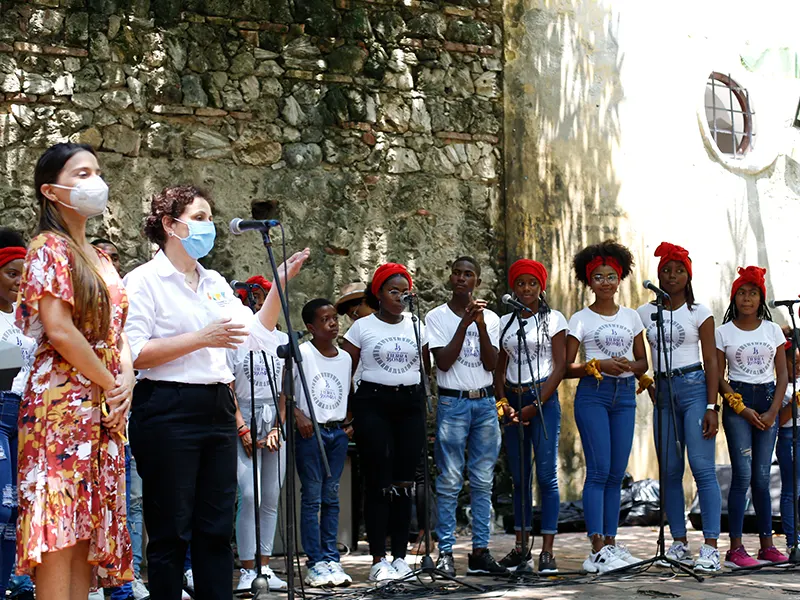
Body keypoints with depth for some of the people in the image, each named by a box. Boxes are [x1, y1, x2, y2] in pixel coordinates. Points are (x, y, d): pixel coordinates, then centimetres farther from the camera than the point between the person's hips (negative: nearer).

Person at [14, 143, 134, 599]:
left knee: (89, 522, 6)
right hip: (64, 400, -8)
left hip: (105, 407, 8)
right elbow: (59, 331, -15)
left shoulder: (101, 259, 19)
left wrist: (128, 379, -1)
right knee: (59, 525, -10)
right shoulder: (50, 249, -6)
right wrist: (110, 383, -10)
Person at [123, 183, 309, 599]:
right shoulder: (145, 280, -4)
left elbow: (257, 335, 15)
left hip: (217, 409, 7)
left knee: (216, 528, 8)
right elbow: (133, 354, -15)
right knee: (171, 531, -2)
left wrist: (280, 285, 5)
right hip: (168, 412, -7)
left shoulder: (215, 283, 18)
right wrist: (202, 338, -18)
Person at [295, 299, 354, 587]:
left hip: (338, 433, 5)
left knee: (332, 497, 6)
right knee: (312, 497, -4)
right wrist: (298, 415, -17)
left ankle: (331, 558, 10)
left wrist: (349, 423, 9)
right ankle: (315, 563, -1)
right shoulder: (301, 354, -5)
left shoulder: (345, 358, 12)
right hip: (310, 432, -5)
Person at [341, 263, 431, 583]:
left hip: (410, 406, 4)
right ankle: (378, 560, -1)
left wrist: (420, 396, 6)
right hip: (373, 405, -3)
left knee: (403, 483, 4)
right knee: (379, 482, -6)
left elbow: (427, 368, 17)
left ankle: (400, 557, 10)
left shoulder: (416, 327, 11)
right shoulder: (362, 327, 1)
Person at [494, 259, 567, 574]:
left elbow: (560, 366, -5)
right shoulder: (505, 322, 13)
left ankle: (547, 550, -7)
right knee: (518, 475, 7)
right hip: (512, 400, 4)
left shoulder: (553, 319, 1)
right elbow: (499, 367, 15)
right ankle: (520, 546, 14)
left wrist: (535, 405, -11)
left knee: (546, 475, -9)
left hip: (543, 398, -4)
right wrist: (502, 401, -2)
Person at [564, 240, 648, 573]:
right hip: (592, 395, -4)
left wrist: (630, 366, -8)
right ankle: (596, 550, -11)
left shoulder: (631, 316, 13)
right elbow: (567, 367, -1)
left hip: (625, 396, 4)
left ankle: (611, 543, 11)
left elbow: (643, 363, 14)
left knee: (617, 473, 4)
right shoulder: (580, 319, 2)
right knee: (599, 470, -10)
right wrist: (599, 365, -17)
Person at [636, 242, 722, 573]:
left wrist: (711, 407, -9)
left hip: (694, 387, -4)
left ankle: (710, 547, -12)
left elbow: (711, 362, -1)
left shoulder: (699, 313, 2)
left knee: (703, 468, -11)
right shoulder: (645, 313, 10)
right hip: (663, 391, 4)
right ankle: (680, 544, 10)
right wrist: (653, 396, 7)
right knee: (669, 471, 4)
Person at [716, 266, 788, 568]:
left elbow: (782, 375, 6)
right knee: (743, 474, -10)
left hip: (768, 401, 3)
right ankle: (735, 548, -9)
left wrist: (772, 412, -5)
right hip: (737, 401, -2)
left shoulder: (772, 330, 8)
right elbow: (719, 378, 0)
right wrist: (742, 408, -10)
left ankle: (767, 544, 9)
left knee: (761, 477, 3)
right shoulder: (723, 332, 2)